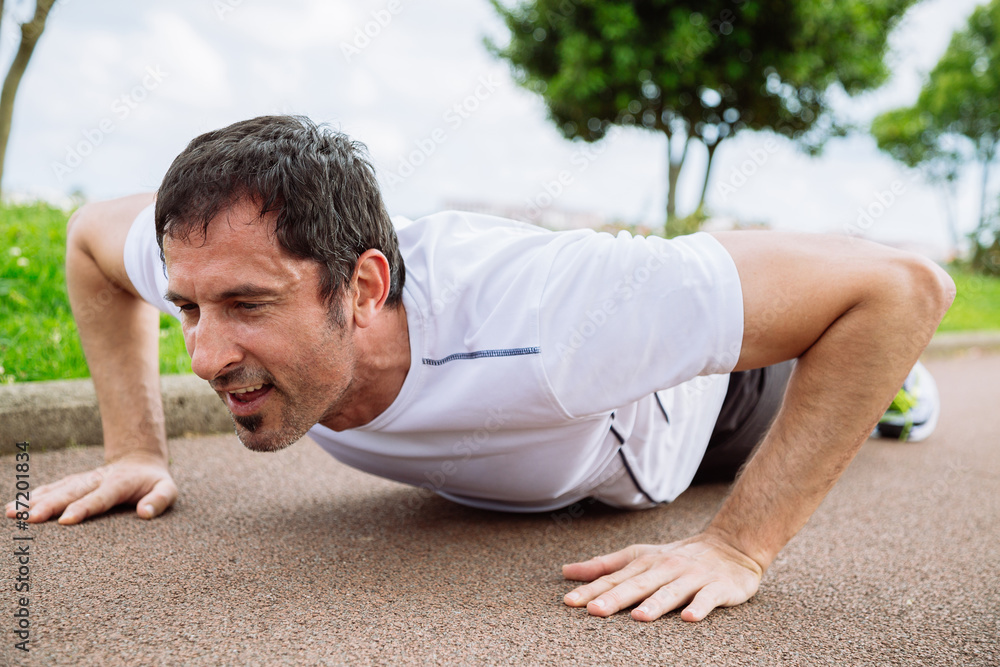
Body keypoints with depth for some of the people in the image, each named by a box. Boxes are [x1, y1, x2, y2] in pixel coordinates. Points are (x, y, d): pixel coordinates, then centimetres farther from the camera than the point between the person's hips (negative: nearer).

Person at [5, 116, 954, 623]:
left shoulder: (534, 321, -52)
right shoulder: (236, 272, -34)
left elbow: (903, 287, -46)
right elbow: (91, 235, -10)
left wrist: (736, 548, -47)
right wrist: (135, 448, -16)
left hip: (708, 389, -3)